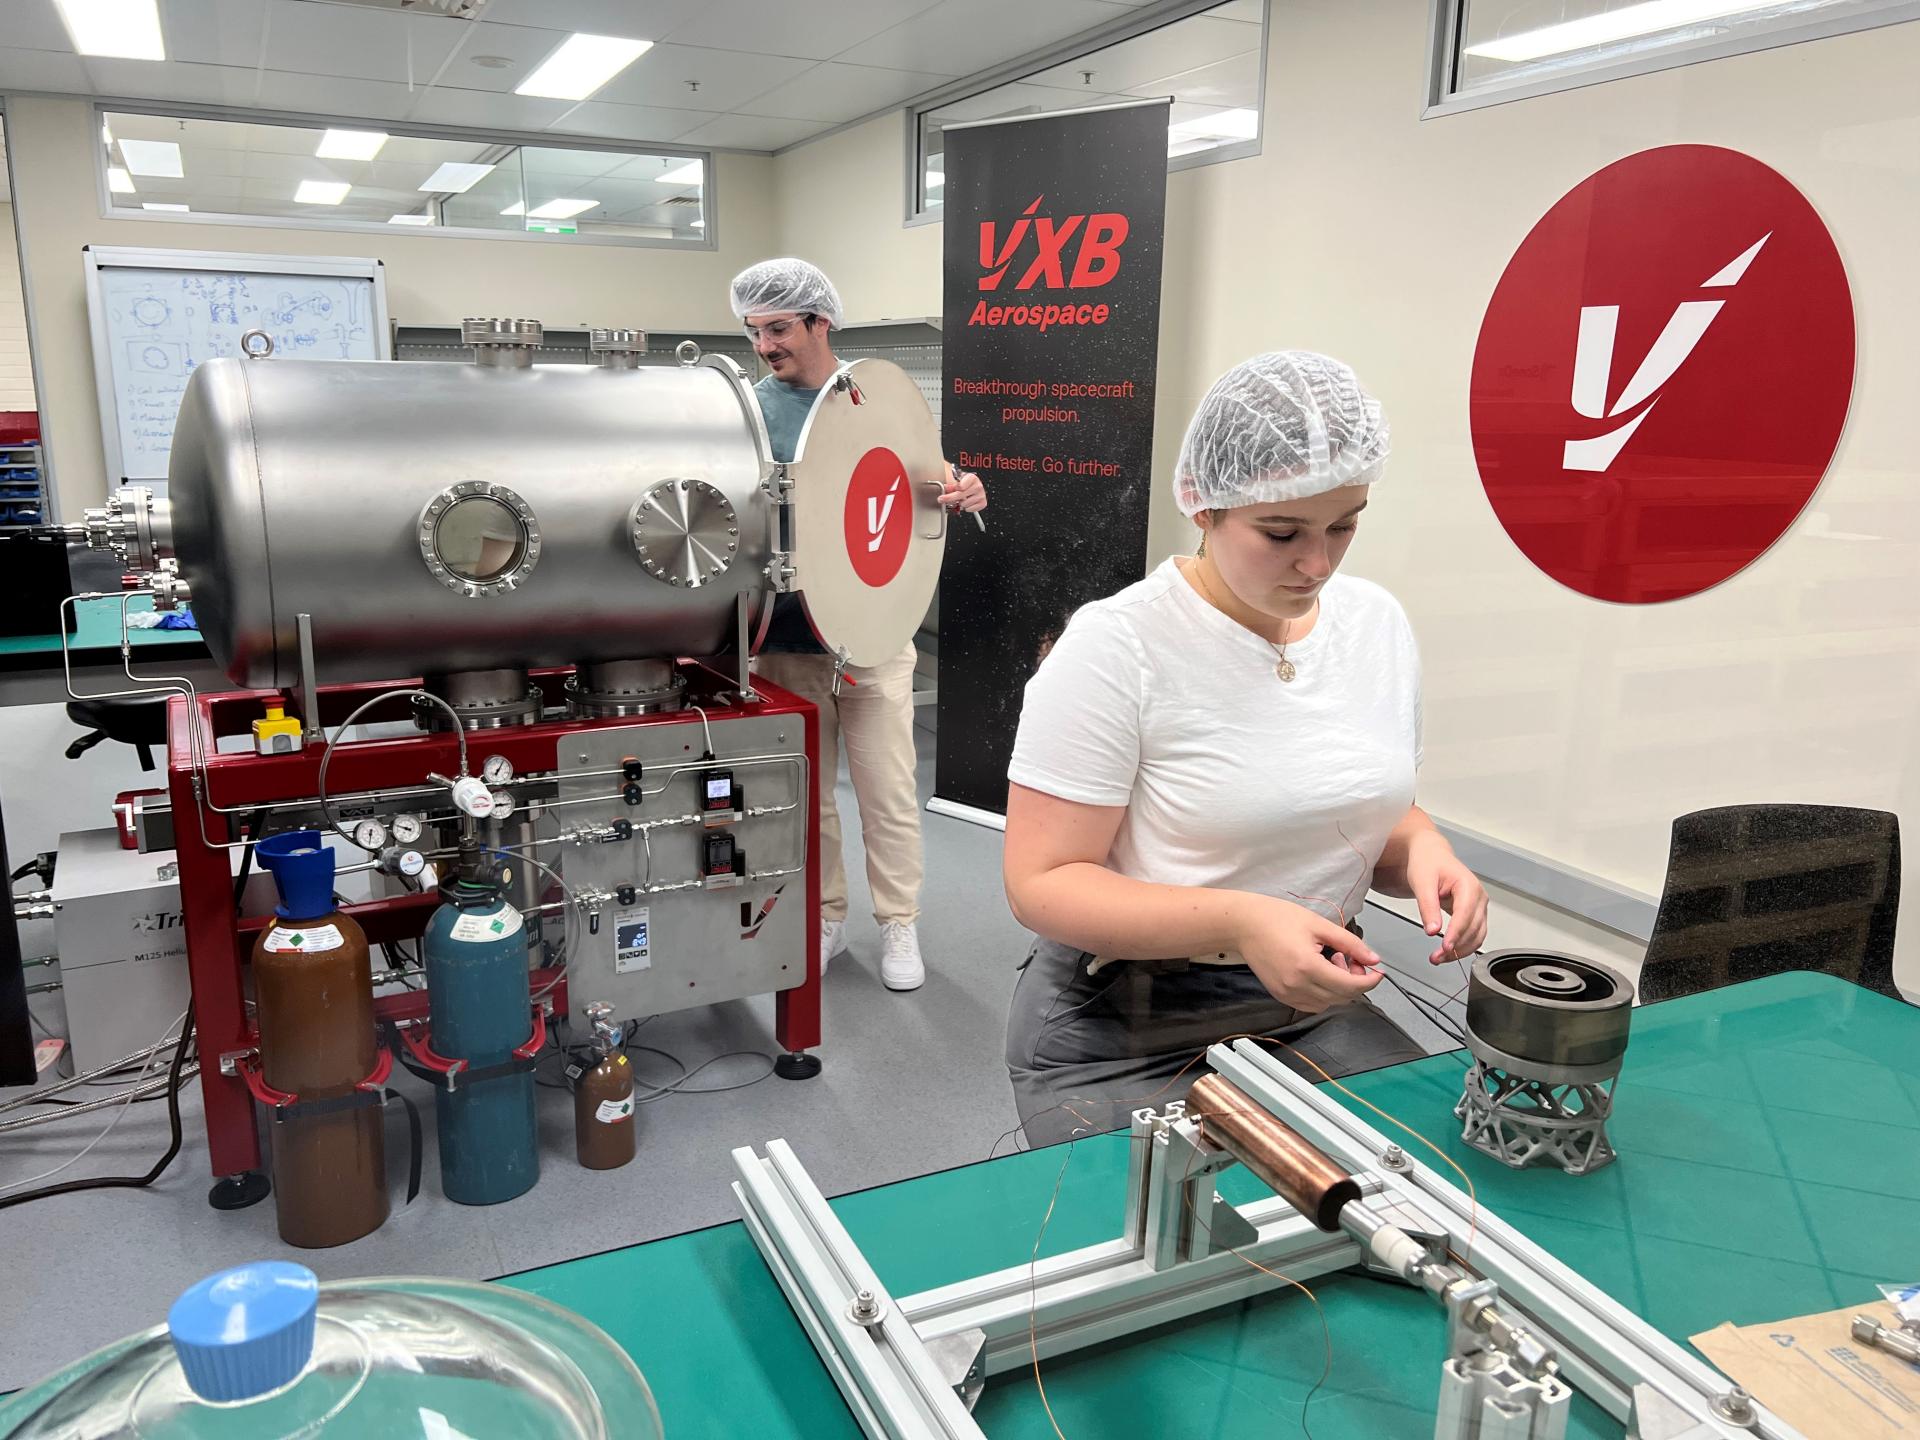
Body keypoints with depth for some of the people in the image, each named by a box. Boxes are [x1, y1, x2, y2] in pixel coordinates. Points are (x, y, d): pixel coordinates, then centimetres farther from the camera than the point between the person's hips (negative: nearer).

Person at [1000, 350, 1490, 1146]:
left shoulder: (1379, 622, 1)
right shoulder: (1115, 647, -18)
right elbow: (1040, 884, -18)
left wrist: (1422, 851, -8)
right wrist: (1238, 922, -30)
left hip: (1310, 1009, 6)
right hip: (1122, 1037, -5)